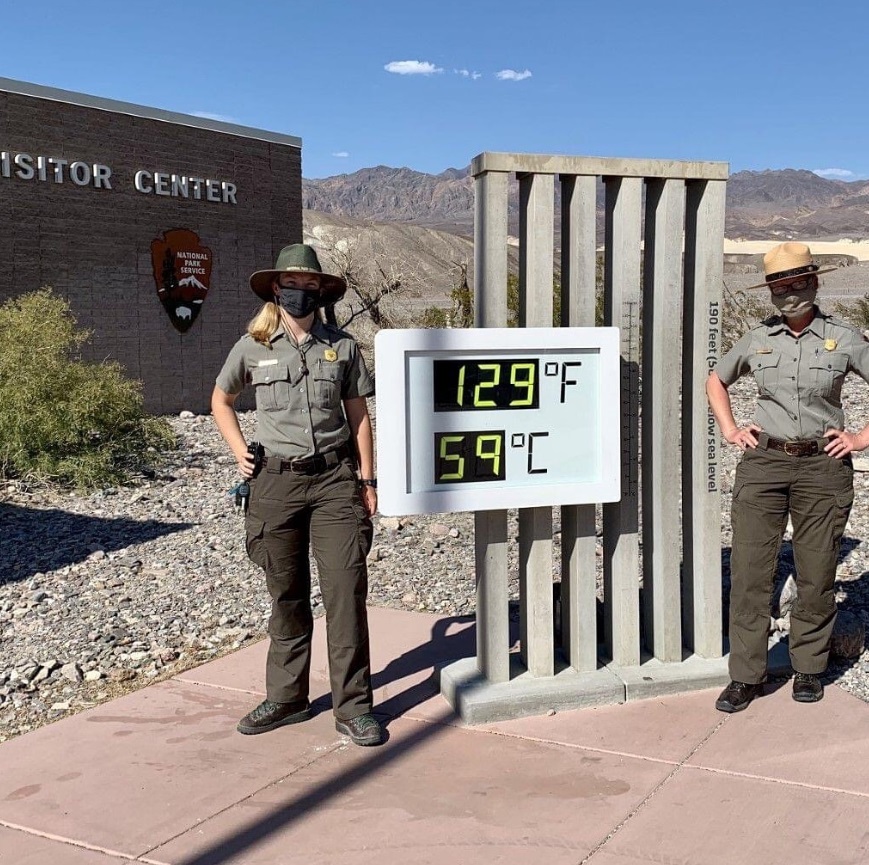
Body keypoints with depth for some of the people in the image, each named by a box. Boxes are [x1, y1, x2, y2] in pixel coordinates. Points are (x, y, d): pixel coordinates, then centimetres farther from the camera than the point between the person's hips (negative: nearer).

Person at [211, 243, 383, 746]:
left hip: (334, 480, -1)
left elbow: (359, 416, 8)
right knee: (287, 595, 11)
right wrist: (241, 452, 7)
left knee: (347, 591, -5)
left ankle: (353, 707, 4)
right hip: (277, 481, 1)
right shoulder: (252, 348, 3)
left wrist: (368, 480, 4)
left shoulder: (342, 347, 3)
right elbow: (221, 401, 19)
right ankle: (286, 698, 25)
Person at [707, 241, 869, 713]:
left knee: (816, 574, 7)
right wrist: (730, 430, 10)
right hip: (763, 464, 1)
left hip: (823, 467, -1)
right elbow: (716, 380, 21)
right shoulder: (758, 338, 6)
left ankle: (809, 668, 25)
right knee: (749, 571, -1)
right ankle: (746, 676, 8)